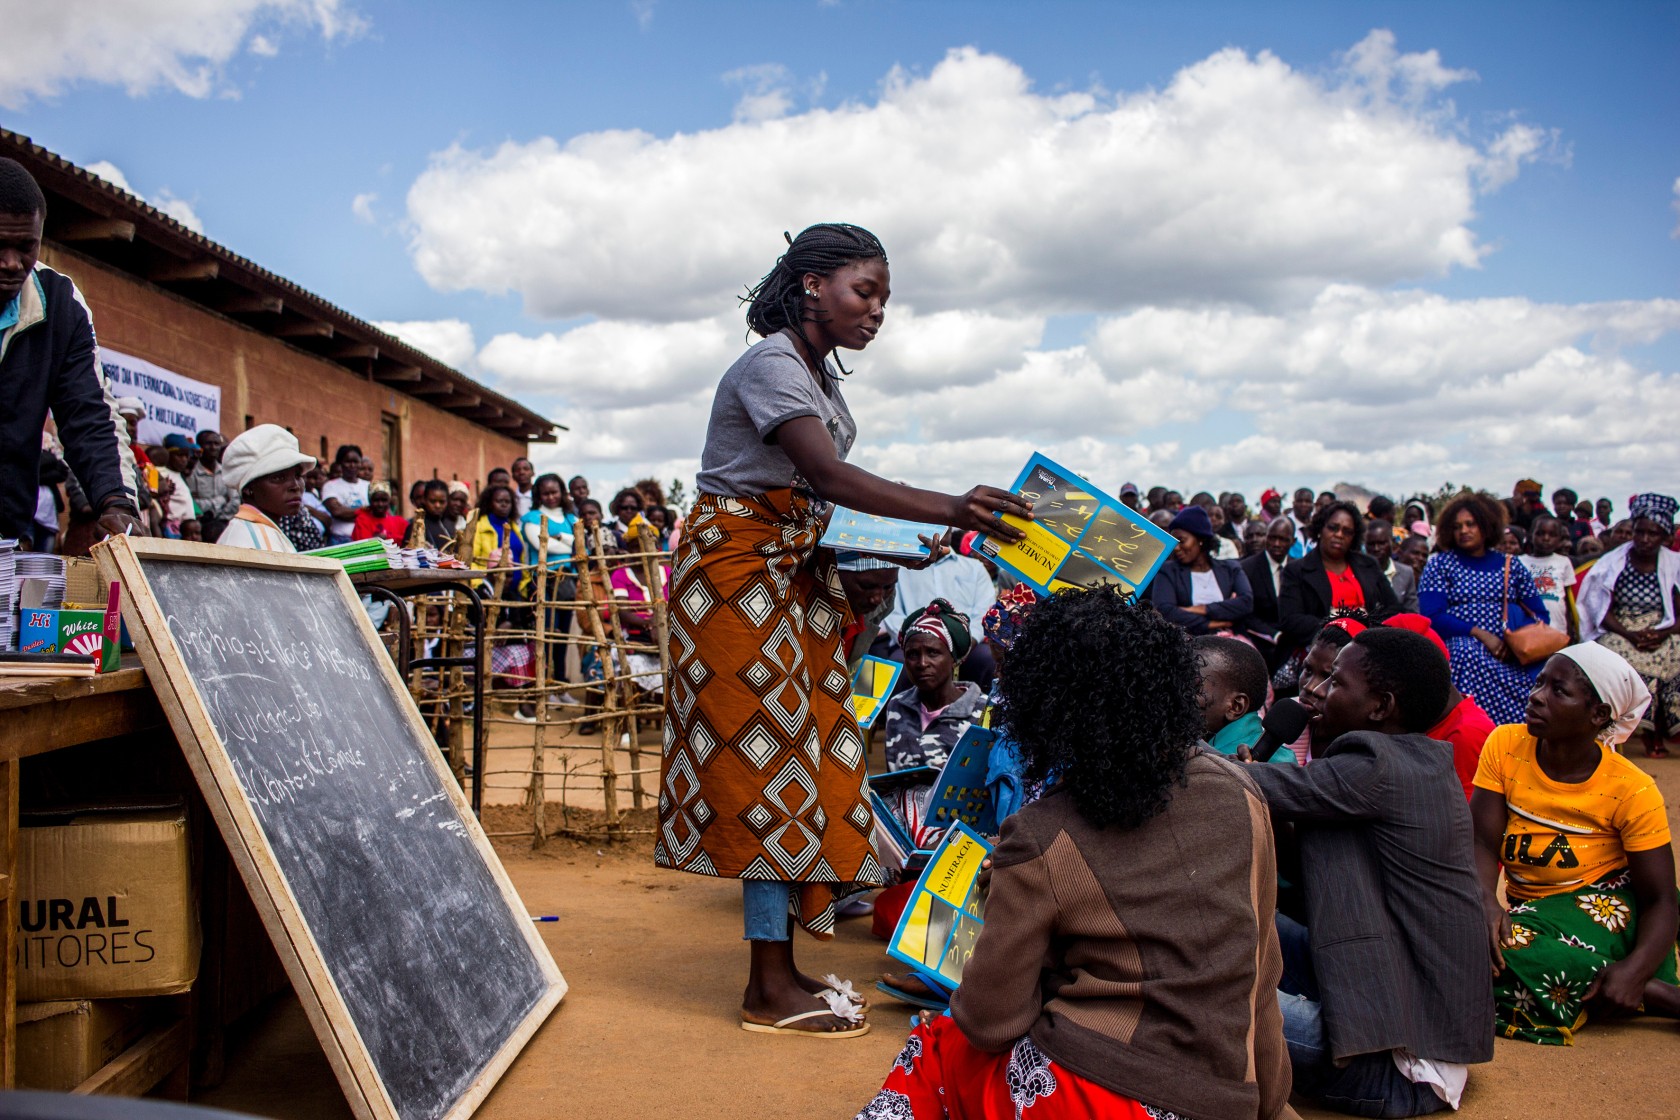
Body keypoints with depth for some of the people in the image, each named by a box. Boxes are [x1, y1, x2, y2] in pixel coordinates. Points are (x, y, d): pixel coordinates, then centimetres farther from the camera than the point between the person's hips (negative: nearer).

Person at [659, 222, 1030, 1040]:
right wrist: (948, 509, -38)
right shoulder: (770, 365, -16)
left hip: (793, 573, 9)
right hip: (738, 569, -9)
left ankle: (777, 970, 14)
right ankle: (771, 989, 1)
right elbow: (828, 476, -30)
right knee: (766, 753, -8)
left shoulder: (821, 373, 13)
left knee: (796, 756, 6)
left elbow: (820, 494, 8)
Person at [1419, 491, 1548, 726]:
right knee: (1470, 655, -35)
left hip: (1507, 652, 3)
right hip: (1459, 644, -3)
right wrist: (1480, 634, -11)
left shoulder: (1510, 565, 19)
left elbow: (1539, 614, 15)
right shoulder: (1440, 564, 10)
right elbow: (1433, 618, -1)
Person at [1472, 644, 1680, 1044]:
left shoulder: (1632, 790, -14)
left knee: (1516, 949, -33)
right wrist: (1487, 903, -32)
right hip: (1532, 909, 6)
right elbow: (1484, 842, -12)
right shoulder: (1505, 746, -8)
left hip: (1608, 907, -5)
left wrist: (1634, 970, -31)